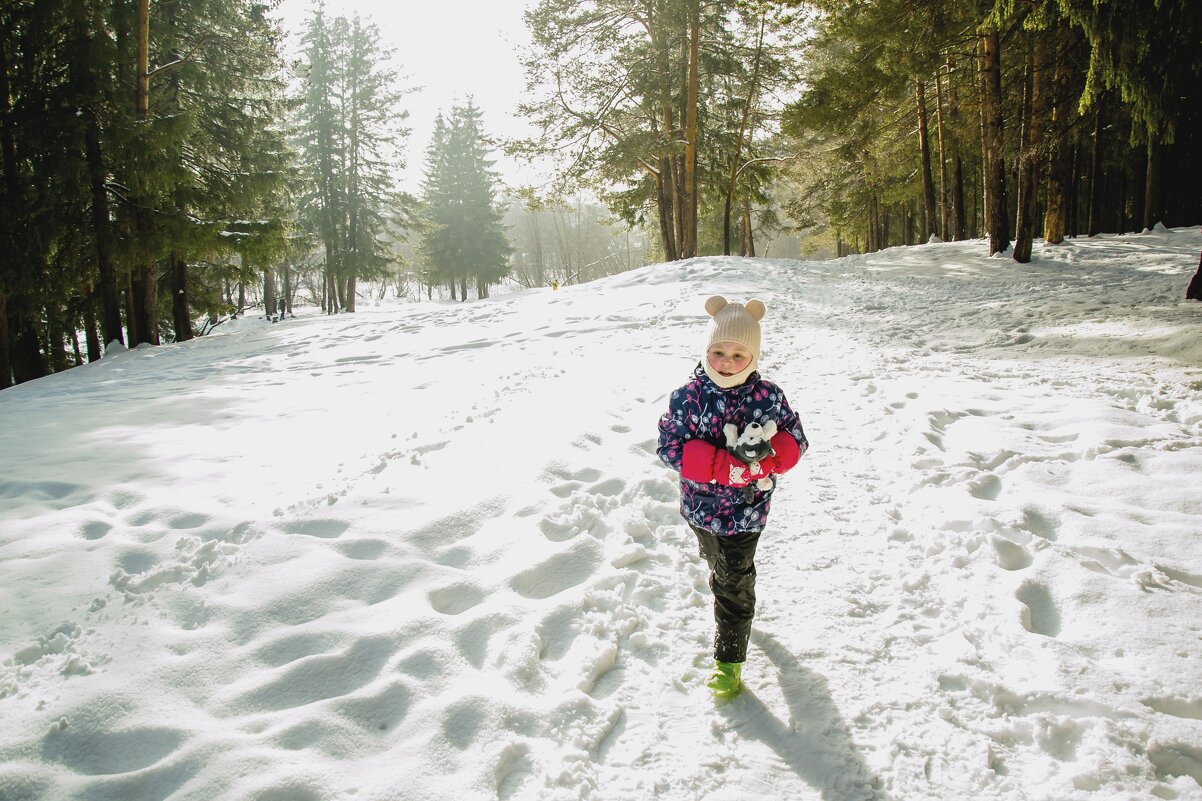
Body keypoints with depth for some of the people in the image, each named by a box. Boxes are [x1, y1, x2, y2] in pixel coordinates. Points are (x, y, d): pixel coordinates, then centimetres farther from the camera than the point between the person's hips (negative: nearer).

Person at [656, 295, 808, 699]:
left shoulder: (769, 397, -12)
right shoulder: (689, 397, -14)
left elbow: (795, 441, -4)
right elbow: (671, 446, -16)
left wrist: (763, 460, -27)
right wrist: (726, 466, -27)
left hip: (746, 511, -2)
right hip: (700, 506, 2)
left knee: (733, 583, 6)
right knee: (716, 565, 26)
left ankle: (729, 659, 22)